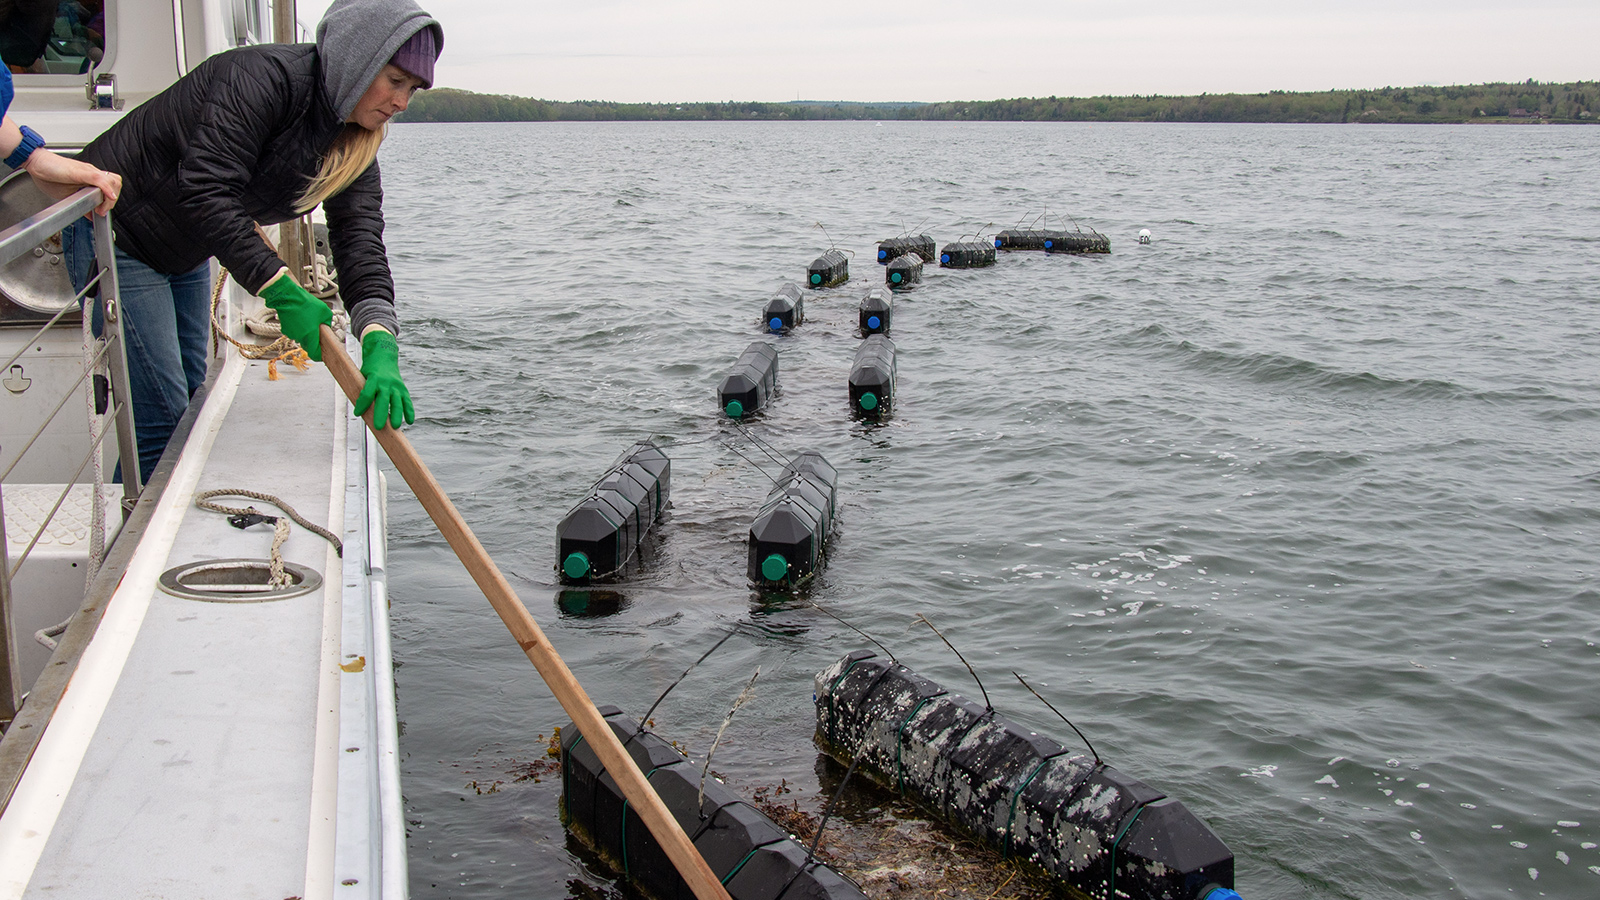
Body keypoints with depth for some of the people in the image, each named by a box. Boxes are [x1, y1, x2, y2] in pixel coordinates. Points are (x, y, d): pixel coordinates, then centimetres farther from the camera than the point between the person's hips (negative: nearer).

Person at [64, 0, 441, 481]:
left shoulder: (354, 146, -5)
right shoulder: (265, 76, -28)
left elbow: (360, 243, -16)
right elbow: (206, 191, -35)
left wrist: (380, 343, -32)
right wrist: (282, 290, -38)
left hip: (186, 252, 9)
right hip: (114, 231, -8)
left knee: (192, 400, 13)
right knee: (163, 413, -8)